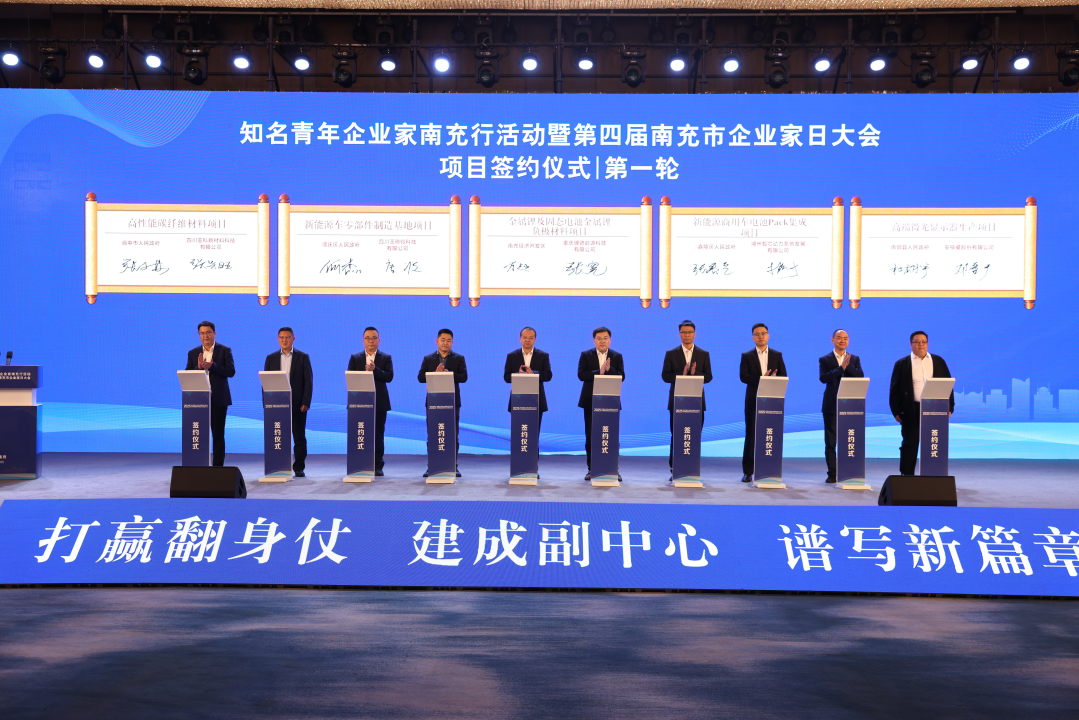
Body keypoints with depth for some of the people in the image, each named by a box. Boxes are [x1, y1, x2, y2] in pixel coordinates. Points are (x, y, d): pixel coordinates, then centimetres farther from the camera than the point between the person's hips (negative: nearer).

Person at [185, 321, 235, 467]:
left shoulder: (224, 351, 4)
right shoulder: (193, 353, 12)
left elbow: (231, 371, -7)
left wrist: (212, 366, -18)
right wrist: (199, 368, -13)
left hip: (218, 399, -2)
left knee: (218, 435, 2)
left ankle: (218, 466, 7)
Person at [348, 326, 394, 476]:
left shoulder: (386, 358, 7)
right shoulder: (355, 358, 11)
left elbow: (389, 377, -6)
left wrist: (375, 370, -20)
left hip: (379, 402, 0)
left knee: (378, 434, 2)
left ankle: (378, 466, 8)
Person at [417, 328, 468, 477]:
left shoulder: (459, 358, 6)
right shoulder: (428, 359, 9)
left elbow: (464, 377, -6)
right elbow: (421, 377, -2)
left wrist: (449, 374, -22)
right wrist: (435, 373, -19)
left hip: (452, 401, -1)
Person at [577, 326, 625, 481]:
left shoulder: (617, 356, 7)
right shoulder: (586, 355, 4)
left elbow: (622, 376, -3)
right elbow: (581, 375, -8)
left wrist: (609, 369, -20)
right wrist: (599, 371, -19)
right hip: (591, 401, 0)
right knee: (590, 437, 4)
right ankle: (591, 469, 12)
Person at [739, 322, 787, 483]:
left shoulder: (777, 355, 11)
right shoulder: (746, 356, 6)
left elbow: (783, 376, 3)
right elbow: (743, 376, -7)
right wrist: (761, 378, -20)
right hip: (753, 400, -1)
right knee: (751, 434, -1)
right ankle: (748, 472, 4)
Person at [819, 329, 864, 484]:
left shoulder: (855, 359, 11)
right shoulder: (825, 359, 3)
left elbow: (861, 378, -3)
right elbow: (823, 378, -13)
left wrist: (848, 366, -16)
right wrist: (841, 368, -20)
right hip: (831, 406, -1)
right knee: (830, 442, 1)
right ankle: (832, 474, 7)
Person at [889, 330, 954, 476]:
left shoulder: (939, 361, 11)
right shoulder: (902, 363, 4)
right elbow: (894, 388, 3)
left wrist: (949, 407, 5)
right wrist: (896, 411, -4)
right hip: (911, 411, -2)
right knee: (910, 444, 2)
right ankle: (907, 476, 8)